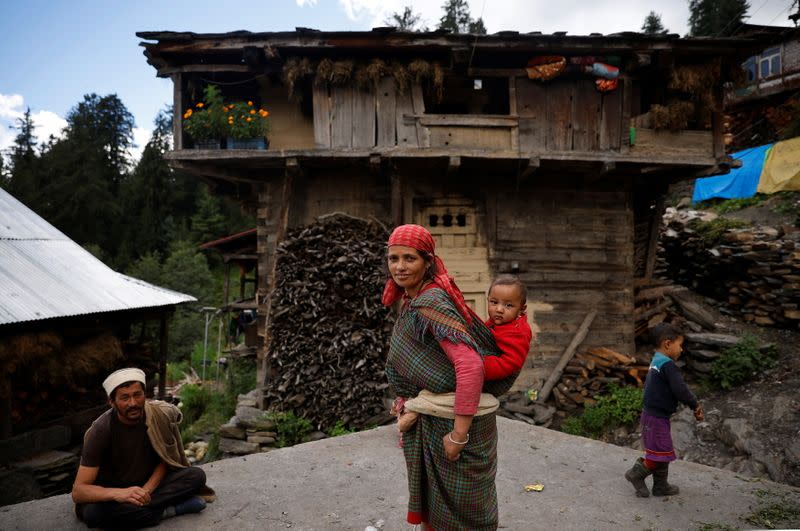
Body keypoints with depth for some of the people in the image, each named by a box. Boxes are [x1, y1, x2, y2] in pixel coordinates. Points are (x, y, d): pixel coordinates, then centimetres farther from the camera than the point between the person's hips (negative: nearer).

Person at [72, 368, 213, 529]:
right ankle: (167, 510, -21)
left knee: (197, 475, -20)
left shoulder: (159, 414, -14)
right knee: (93, 512, -36)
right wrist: (119, 494, -42)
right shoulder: (101, 430, -21)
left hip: (151, 484, 2)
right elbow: (78, 491, -23)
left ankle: (132, 510, -20)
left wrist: (147, 489, -20)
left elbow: (165, 459, 0)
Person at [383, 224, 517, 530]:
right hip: (426, 420, 9)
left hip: (456, 419, -9)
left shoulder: (430, 303, -23)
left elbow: (471, 366, -30)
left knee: (462, 506, 10)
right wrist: (406, 399, 15)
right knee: (428, 493, 24)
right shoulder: (409, 300, 6)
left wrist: (458, 434, -27)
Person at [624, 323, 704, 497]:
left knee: (662, 452, 18)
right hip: (656, 417, -10)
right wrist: (695, 405, -5)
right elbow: (679, 389, -23)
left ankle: (661, 486, 28)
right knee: (661, 452, 0)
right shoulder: (668, 364, -20)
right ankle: (636, 474, 13)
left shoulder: (656, 362, 11)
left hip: (653, 414, 10)